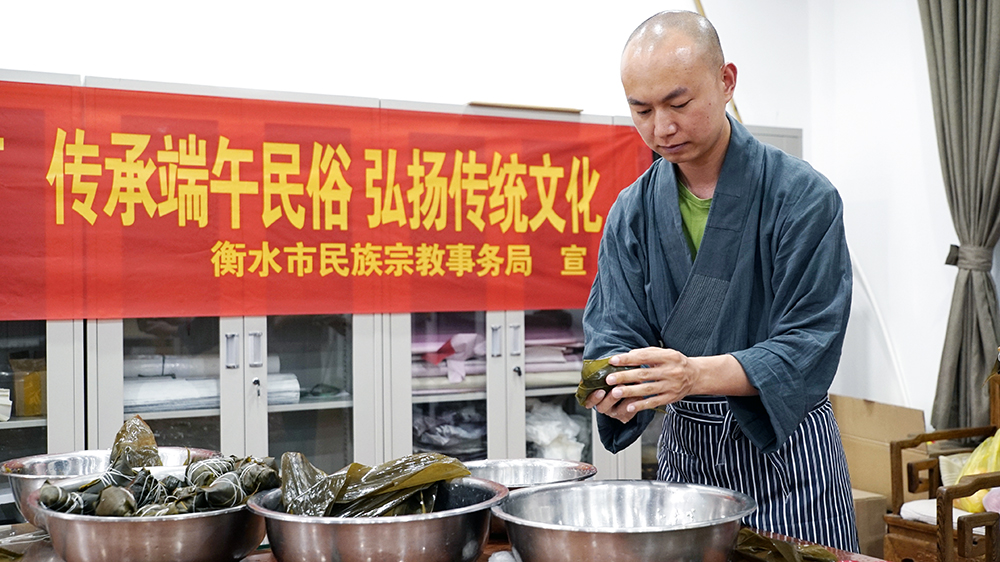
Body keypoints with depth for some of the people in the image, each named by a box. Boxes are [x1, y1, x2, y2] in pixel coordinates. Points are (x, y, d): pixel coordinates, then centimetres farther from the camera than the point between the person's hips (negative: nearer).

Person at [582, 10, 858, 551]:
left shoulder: (803, 197, -14)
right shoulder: (632, 212, -1)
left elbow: (808, 345, -19)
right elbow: (614, 330, -3)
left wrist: (696, 374, -35)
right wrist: (616, 388, -27)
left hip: (783, 451, -3)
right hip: (683, 449, 4)